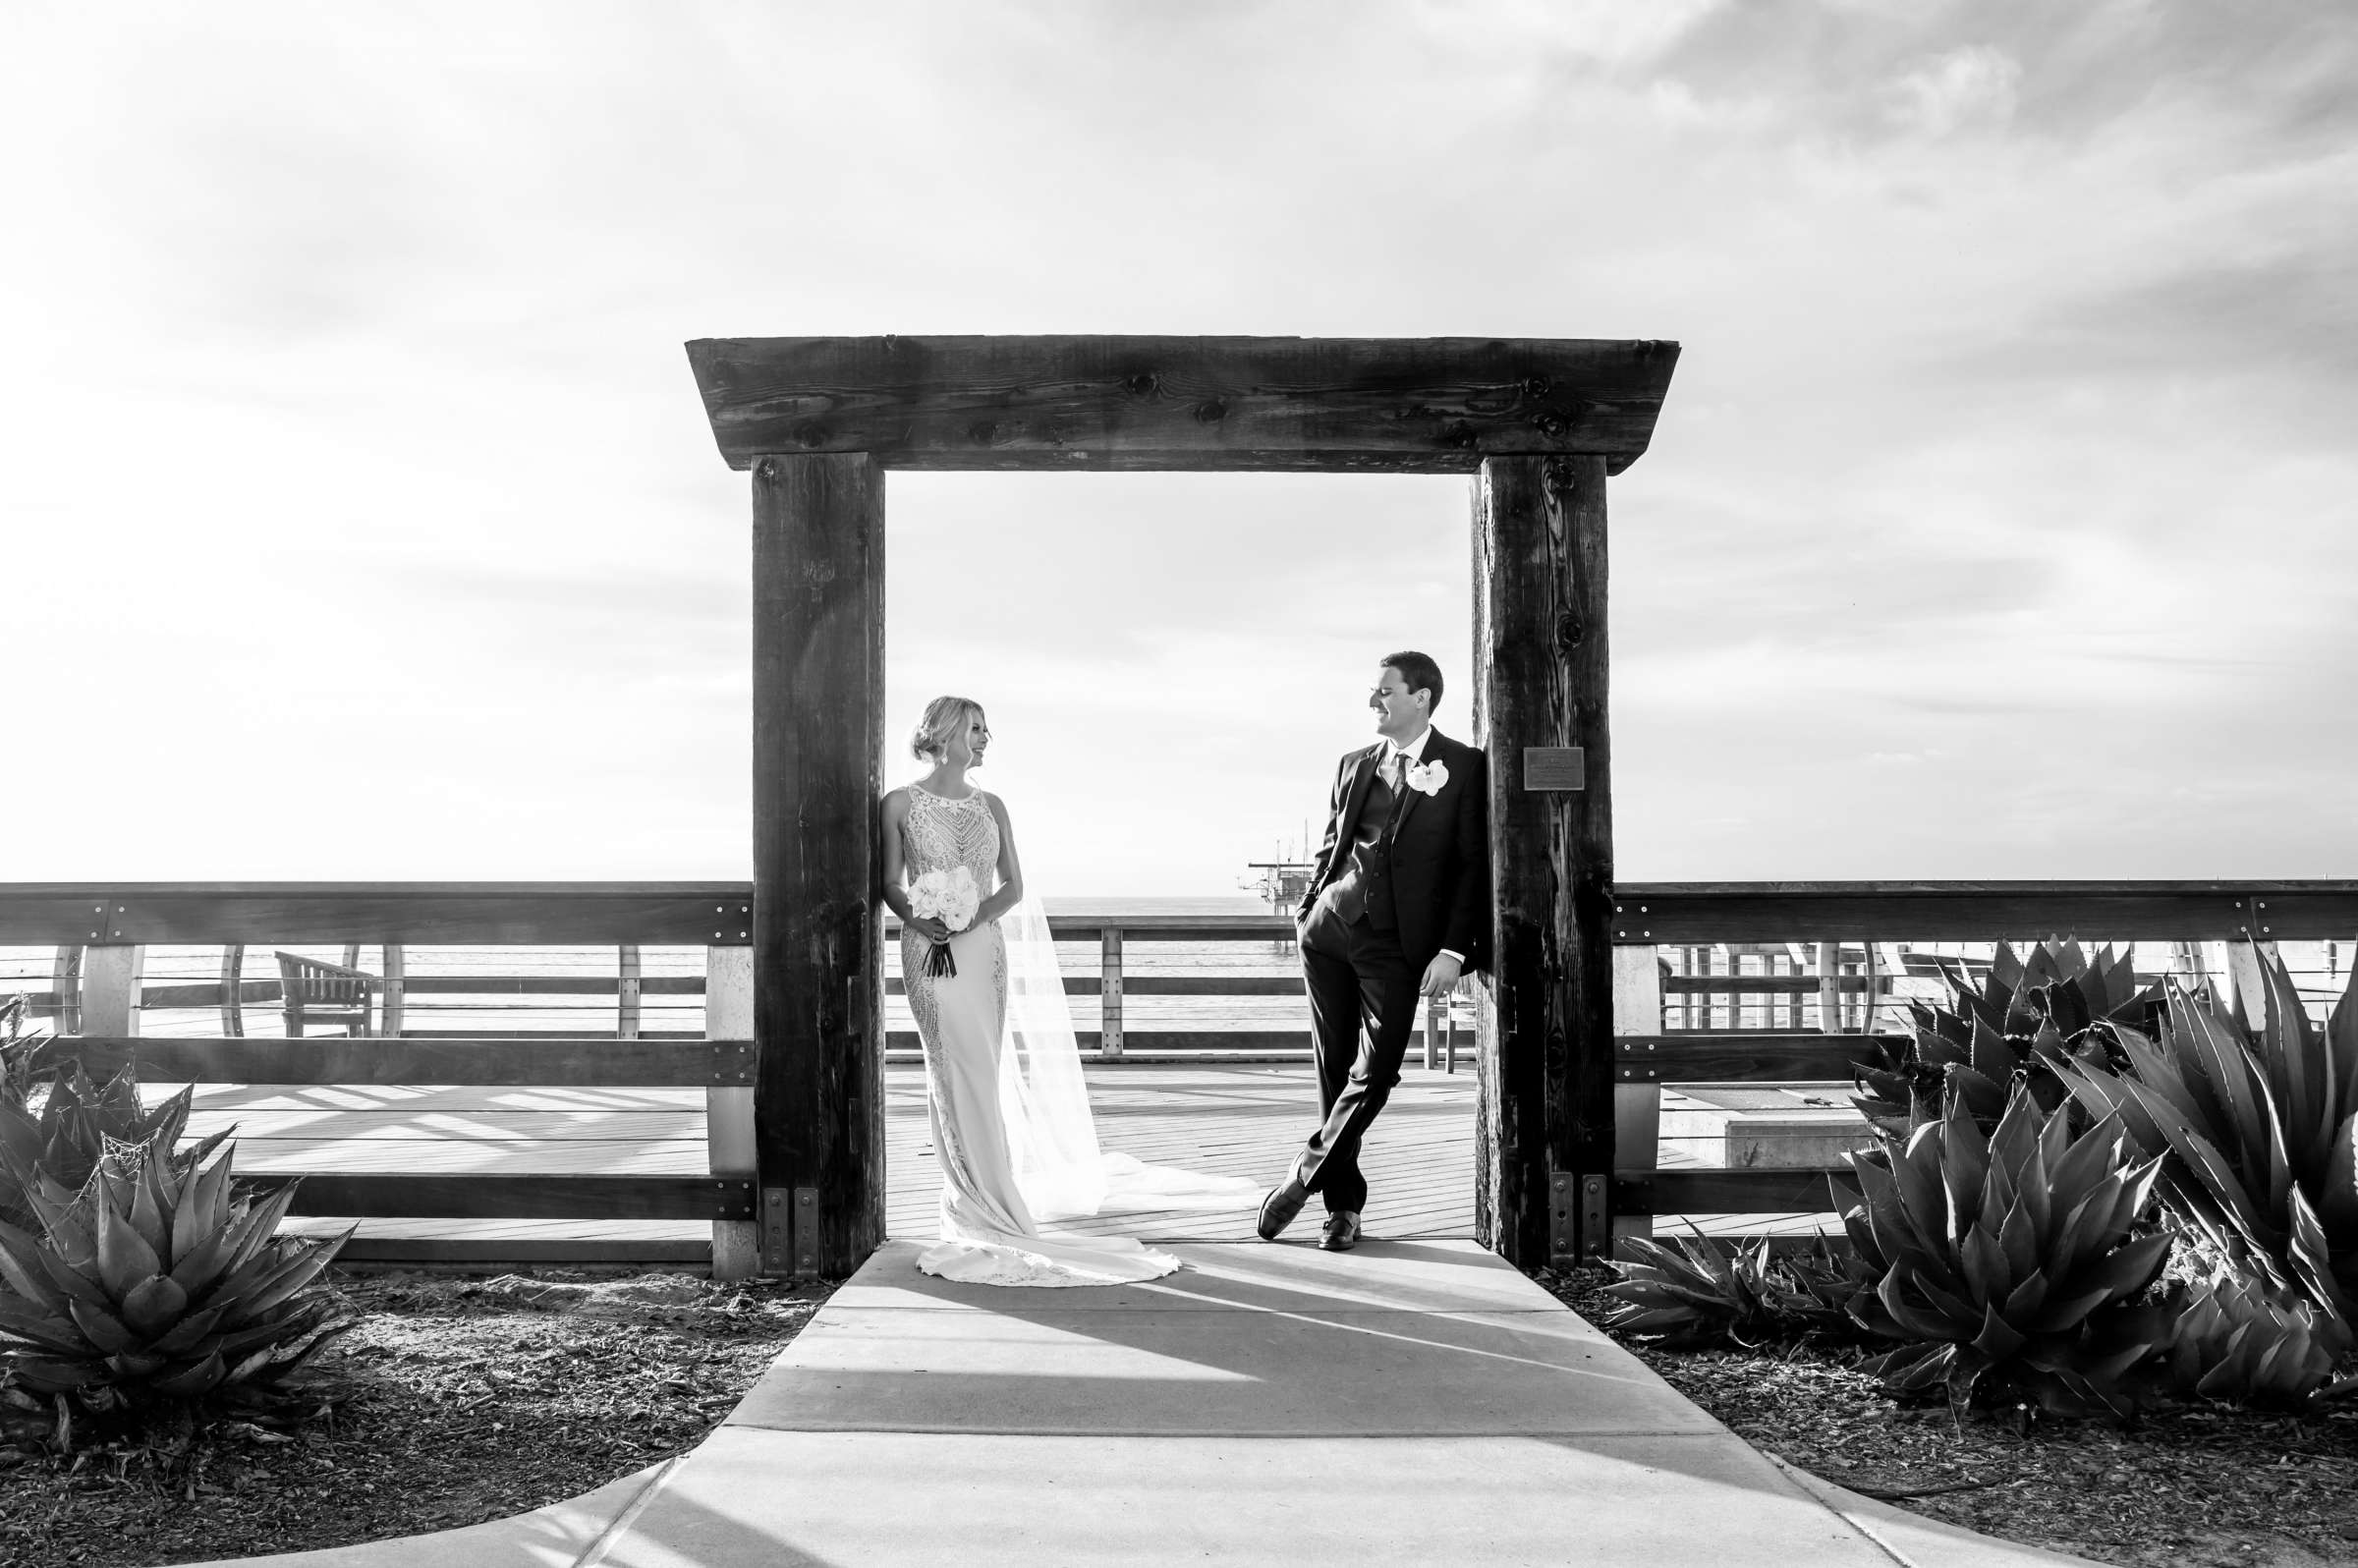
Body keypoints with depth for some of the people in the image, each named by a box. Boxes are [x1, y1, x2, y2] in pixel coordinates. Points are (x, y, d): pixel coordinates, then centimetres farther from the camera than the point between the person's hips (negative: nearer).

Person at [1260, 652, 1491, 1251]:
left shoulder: (1465, 769, -1)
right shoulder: (1354, 765, 12)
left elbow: (1474, 864, -5)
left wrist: (1452, 950, -11)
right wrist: (1308, 909, 8)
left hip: (1398, 946, -4)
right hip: (1330, 931, 4)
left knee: (1374, 1074, -9)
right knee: (1334, 1070, 6)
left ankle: (1305, 1175, 8)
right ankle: (1343, 1205, 15)